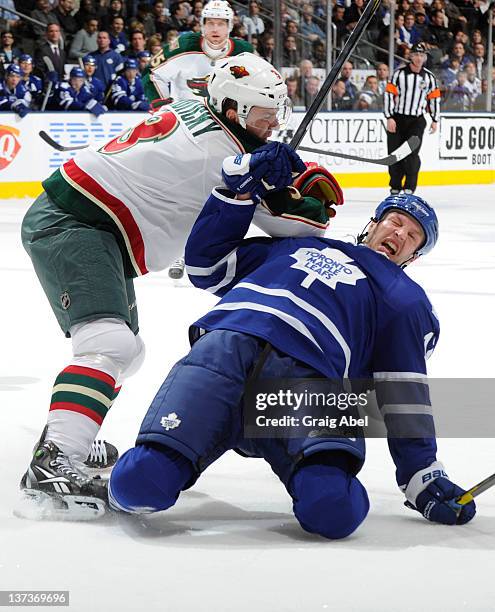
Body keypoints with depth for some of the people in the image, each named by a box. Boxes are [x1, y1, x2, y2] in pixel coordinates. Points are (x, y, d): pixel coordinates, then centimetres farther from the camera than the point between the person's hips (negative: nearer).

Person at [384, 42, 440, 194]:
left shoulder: (429, 77, 4)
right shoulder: (399, 74, -5)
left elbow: (434, 98, 13)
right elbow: (389, 94, -6)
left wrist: (435, 120, 11)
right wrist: (389, 118, -12)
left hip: (417, 120, 1)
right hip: (397, 119, 0)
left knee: (412, 153, -13)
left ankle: (409, 187, -9)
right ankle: (395, 187, 15)